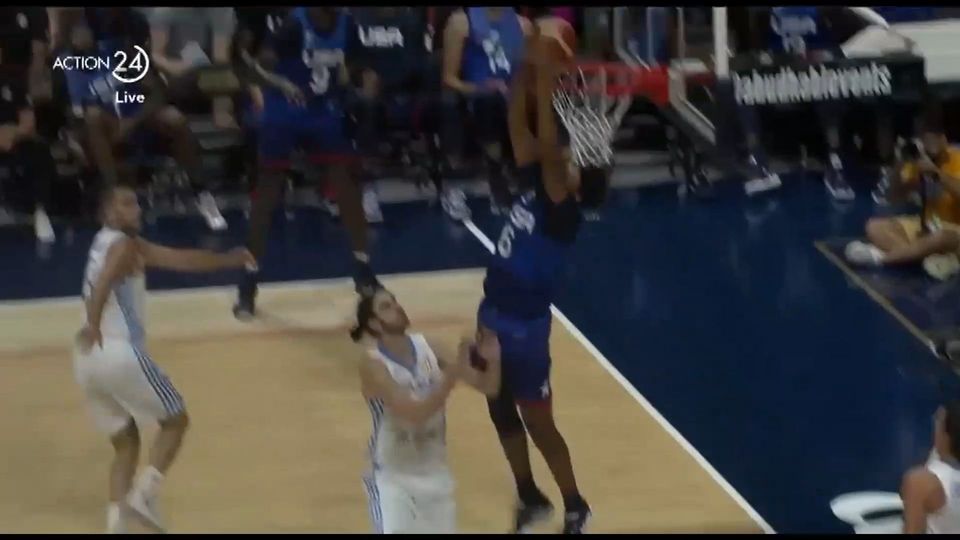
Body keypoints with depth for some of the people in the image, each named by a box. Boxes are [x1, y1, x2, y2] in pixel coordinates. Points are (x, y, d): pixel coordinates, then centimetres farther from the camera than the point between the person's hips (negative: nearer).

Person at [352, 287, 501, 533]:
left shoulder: (427, 348, -4)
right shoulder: (374, 364, -20)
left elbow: (487, 387, -2)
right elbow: (415, 413, -32)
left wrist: (492, 362, -22)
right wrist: (453, 374, -38)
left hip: (434, 472, 6)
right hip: (393, 477, -6)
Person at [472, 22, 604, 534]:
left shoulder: (562, 209, -19)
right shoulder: (535, 185, 2)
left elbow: (548, 149, -33)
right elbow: (518, 127, 1)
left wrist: (546, 83, -34)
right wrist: (527, 69, -11)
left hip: (524, 325, -8)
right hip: (494, 315, 8)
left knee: (538, 422, 4)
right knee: (502, 413, 19)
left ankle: (574, 507, 22)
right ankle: (530, 499, 36)